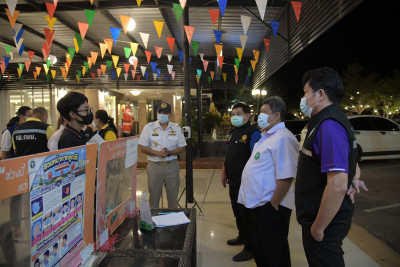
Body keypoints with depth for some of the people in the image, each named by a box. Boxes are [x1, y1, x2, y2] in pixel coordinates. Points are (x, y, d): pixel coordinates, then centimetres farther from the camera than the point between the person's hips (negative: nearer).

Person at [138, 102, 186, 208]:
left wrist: (169, 153, -14)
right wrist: (158, 153, -16)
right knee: (154, 196, 8)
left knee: (173, 195, 10)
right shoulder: (149, 127, 1)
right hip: (154, 166, -1)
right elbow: (142, 147, -3)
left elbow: (182, 147, 5)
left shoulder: (176, 128, 6)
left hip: (172, 166, 1)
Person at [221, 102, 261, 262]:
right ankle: (242, 237, 42)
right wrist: (224, 173, 18)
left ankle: (250, 248, 20)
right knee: (237, 212, 22)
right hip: (233, 181, 8)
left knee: (246, 214, 4)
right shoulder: (233, 133, 12)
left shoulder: (253, 133, -16)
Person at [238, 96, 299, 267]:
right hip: (256, 204, 10)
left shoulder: (282, 138, -21)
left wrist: (273, 204, -21)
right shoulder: (267, 136, 13)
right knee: (258, 248, 24)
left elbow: (286, 177, -28)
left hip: (269, 207, -10)